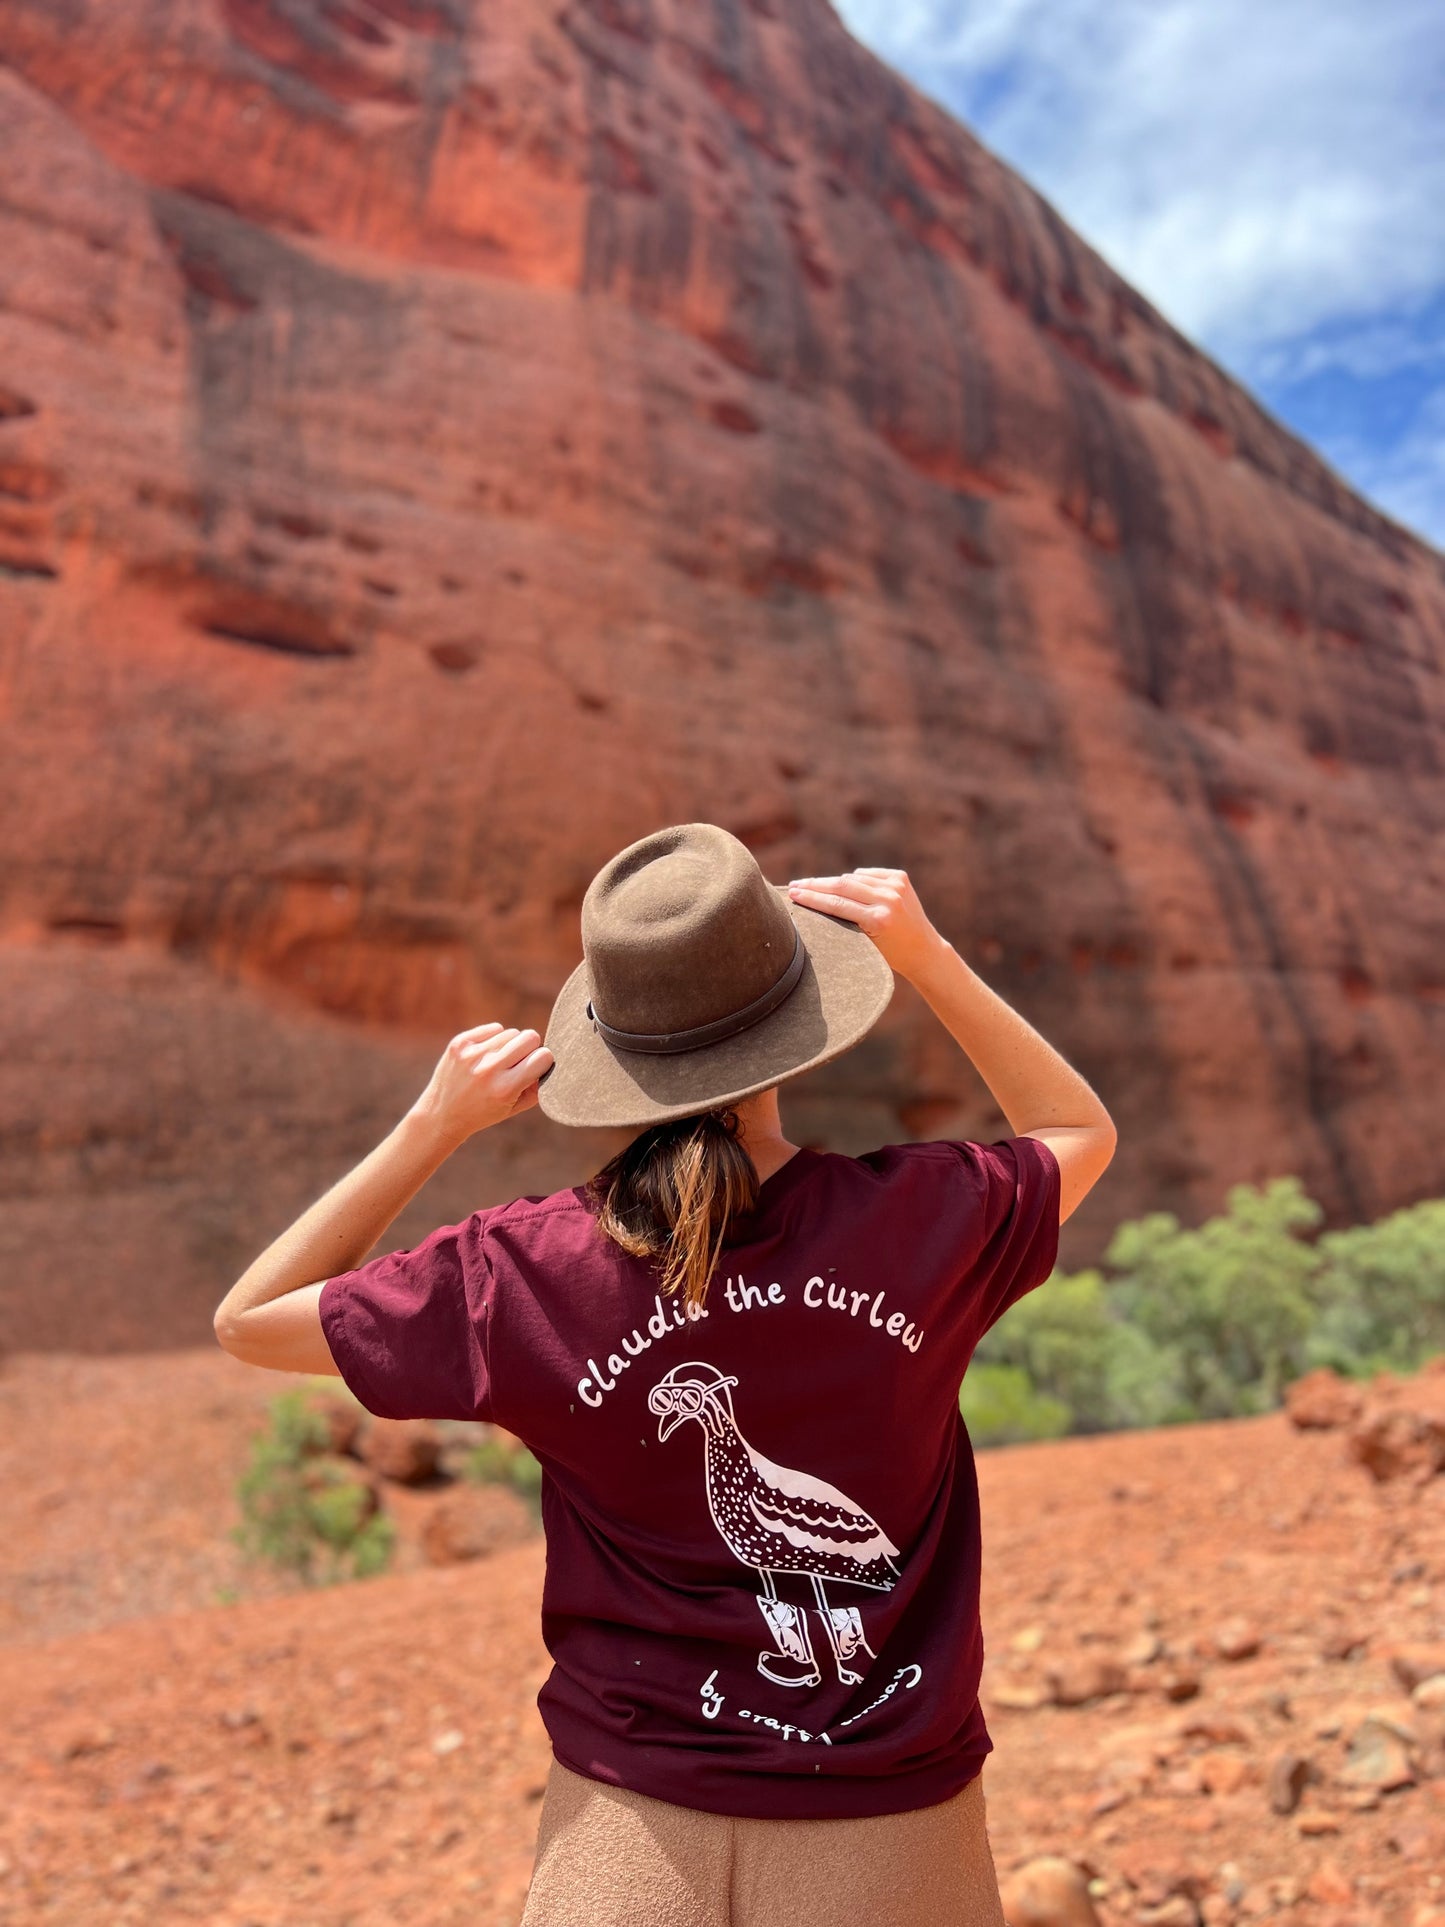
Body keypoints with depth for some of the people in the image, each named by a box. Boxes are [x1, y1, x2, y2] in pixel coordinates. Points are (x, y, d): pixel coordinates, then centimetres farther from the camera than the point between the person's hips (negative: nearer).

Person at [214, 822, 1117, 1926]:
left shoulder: (530, 1277, -16)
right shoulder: (920, 1224, -15)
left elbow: (249, 1320, 0)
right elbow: (1082, 1131, 8)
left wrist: (436, 1124, -6)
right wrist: (930, 958, 0)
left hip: (635, 1833, -1)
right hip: (889, 1835, 2)